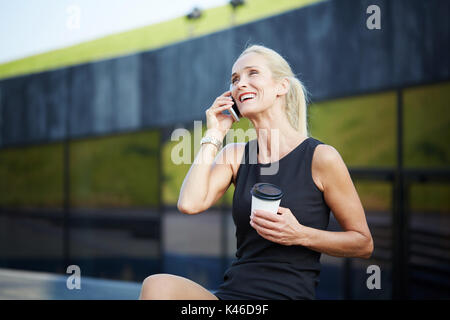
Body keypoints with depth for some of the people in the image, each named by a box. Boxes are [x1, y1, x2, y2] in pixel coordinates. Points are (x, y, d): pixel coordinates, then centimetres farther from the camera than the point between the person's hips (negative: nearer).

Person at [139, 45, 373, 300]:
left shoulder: (320, 157, -2)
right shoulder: (234, 155, 14)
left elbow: (364, 244, 3)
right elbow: (190, 203, -6)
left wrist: (300, 235, -12)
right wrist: (214, 135, 4)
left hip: (288, 293, -4)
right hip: (231, 292, 5)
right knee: (157, 285, -28)